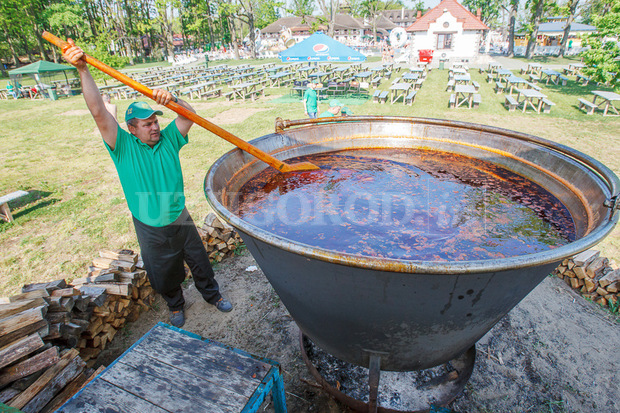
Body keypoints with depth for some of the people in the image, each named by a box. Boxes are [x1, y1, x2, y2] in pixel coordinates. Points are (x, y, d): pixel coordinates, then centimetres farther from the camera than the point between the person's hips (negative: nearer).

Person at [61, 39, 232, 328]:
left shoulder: (168, 140, -4)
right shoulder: (124, 147, -11)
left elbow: (190, 114, -14)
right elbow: (99, 113, -22)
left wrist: (173, 100, -35)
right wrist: (82, 70, -31)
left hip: (180, 219, 2)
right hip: (150, 230, -1)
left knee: (199, 261, 18)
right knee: (163, 273, 17)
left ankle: (212, 294, 43)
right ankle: (175, 306, 45)